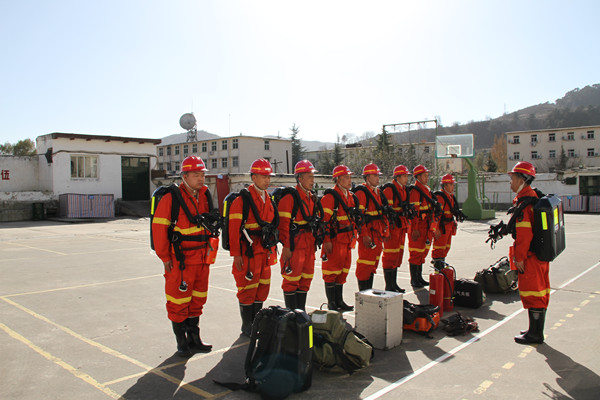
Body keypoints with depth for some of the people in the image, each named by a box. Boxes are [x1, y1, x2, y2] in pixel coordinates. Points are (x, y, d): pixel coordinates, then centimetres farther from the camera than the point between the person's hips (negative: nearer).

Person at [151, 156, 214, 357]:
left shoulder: (205, 195, 7)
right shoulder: (171, 198, -13)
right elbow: (159, 228, -12)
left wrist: (209, 248, 13)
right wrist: (165, 257, -10)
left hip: (201, 256, 6)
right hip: (180, 259, -6)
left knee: (198, 299, 16)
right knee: (179, 301, 3)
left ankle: (194, 337, 31)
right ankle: (181, 342, 20)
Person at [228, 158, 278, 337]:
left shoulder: (268, 199, 12)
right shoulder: (242, 199, -12)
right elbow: (234, 228, -15)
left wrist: (272, 248, 17)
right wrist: (236, 254, -18)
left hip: (265, 251, 7)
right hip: (248, 251, -7)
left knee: (263, 287, 14)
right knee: (248, 288, 1)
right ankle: (247, 327, 15)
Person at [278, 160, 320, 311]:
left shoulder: (312, 197, 14)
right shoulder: (289, 197, -12)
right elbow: (283, 223, -16)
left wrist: (314, 242, 18)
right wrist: (286, 246, -19)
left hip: (309, 243, 8)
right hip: (294, 243, -8)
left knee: (306, 278, 13)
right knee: (292, 278, -1)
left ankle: (301, 310, 25)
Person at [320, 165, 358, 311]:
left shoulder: (350, 196, 14)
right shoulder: (330, 196, -12)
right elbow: (324, 220, -16)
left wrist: (353, 237, 20)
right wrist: (327, 241, -19)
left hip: (347, 239, 8)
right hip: (334, 239, -8)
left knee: (343, 270, 13)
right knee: (332, 271, -1)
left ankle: (339, 301, 24)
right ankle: (331, 303, 10)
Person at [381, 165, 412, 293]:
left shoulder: (403, 189, 16)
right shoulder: (389, 189, -13)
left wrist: (405, 224, 23)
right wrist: (387, 229, -21)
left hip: (401, 226, 9)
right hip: (392, 225, -9)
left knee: (398, 254, 14)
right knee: (390, 255, -5)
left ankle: (394, 284, 24)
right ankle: (389, 287, 2)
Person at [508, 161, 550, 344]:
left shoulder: (523, 201, -19)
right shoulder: (534, 196, 13)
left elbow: (524, 233, -24)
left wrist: (519, 257, -18)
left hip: (530, 255, -10)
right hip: (542, 253, 10)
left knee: (531, 293, -2)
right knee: (540, 291, 15)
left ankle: (535, 334, 6)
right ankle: (537, 330, 26)